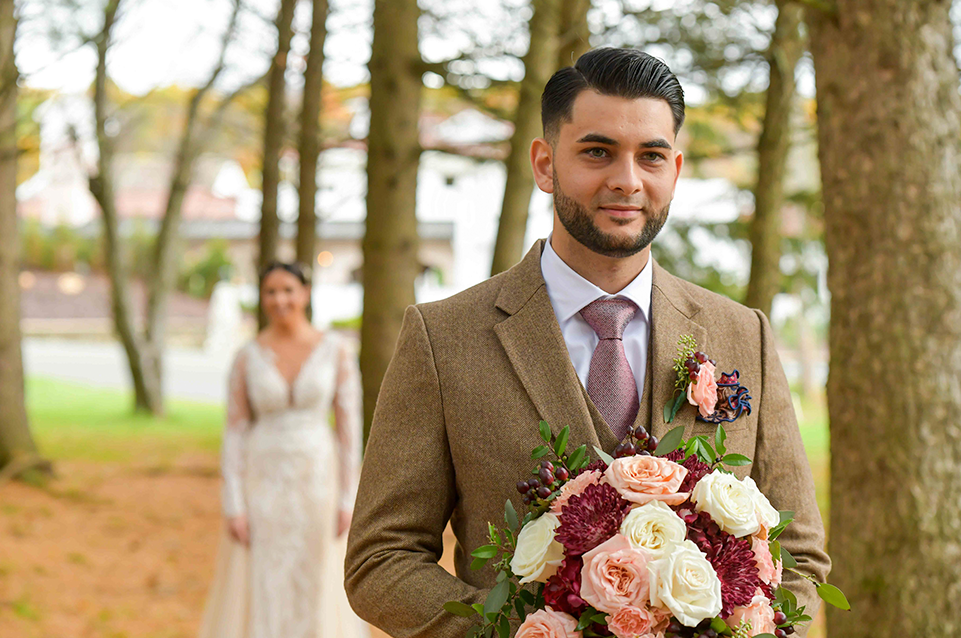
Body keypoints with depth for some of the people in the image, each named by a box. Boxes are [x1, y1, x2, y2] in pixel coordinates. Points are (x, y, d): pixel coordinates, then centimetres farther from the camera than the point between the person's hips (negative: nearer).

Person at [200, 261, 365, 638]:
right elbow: (234, 434, -1)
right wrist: (233, 507, -8)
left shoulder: (336, 351, -3)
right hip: (263, 483, 0)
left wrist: (347, 500, -7)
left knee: (318, 590, 6)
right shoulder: (247, 359, -1)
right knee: (257, 592, 1)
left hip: (317, 481, 0)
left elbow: (350, 424, -3)